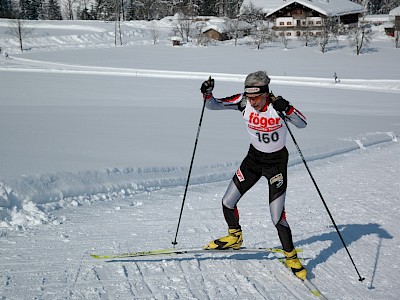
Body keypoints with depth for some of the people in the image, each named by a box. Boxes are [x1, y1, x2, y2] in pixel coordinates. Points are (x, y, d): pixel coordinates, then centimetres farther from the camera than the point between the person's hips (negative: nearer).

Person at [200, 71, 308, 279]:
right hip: (254, 157, 4)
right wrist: (207, 94, -31)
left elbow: (302, 123, -29)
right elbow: (213, 105, -11)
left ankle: (291, 257, 12)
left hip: (277, 162, -4)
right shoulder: (244, 101, -15)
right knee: (227, 202, 5)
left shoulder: (277, 105, -23)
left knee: (277, 217, -10)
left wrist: (286, 109, -44)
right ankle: (235, 238, 33)